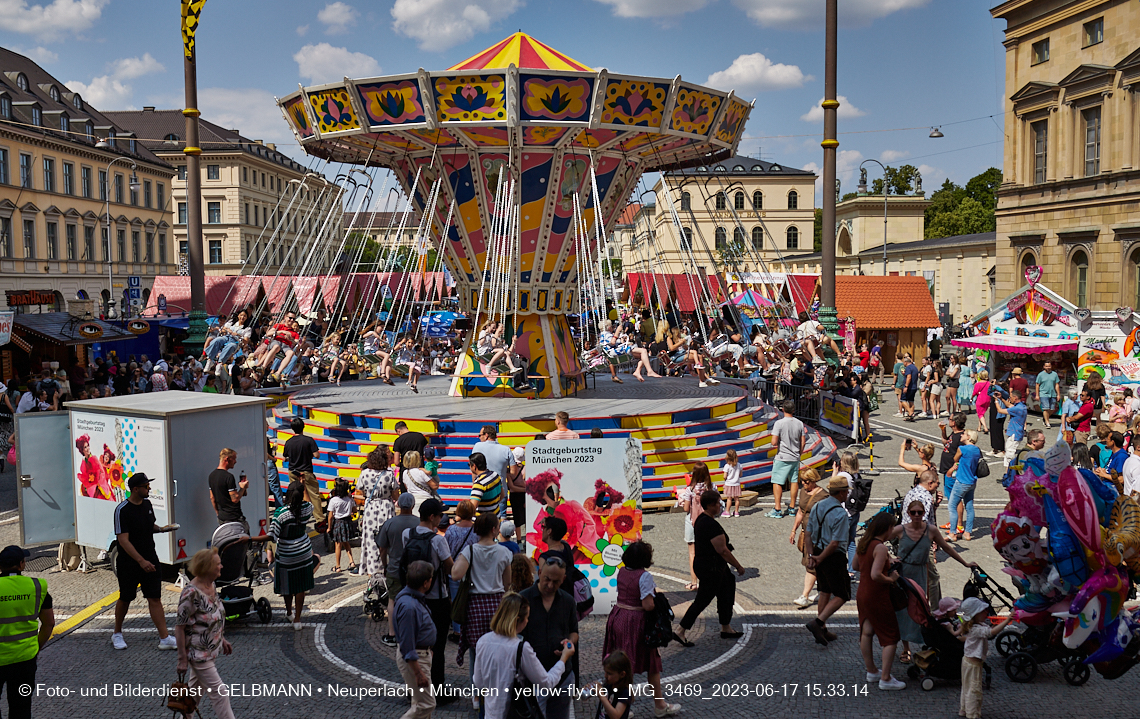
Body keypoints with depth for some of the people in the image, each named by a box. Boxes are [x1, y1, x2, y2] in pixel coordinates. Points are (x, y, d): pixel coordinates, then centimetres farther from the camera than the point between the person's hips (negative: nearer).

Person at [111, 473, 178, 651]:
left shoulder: (147, 504, 6)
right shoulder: (122, 510, -17)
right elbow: (123, 540, -21)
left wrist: (160, 528, 0)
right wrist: (141, 561, -27)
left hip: (149, 560, 5)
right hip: (129, 562, -5)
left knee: (155, 598, 1)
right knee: (125, 598, 10)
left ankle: (164, 638, -1)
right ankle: (117, 634, 33)